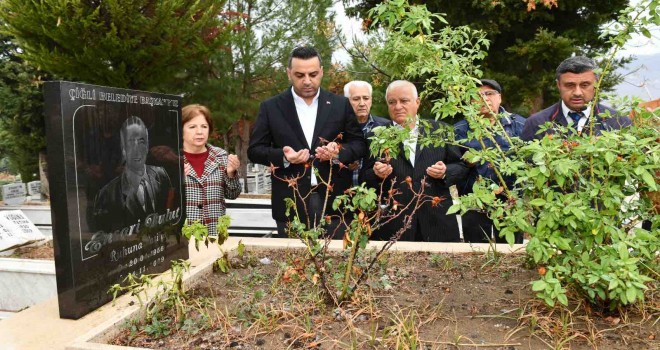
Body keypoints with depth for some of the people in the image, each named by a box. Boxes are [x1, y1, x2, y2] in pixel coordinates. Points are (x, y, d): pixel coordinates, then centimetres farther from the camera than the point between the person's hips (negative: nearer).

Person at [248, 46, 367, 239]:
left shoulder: (341, 104, 6)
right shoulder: (271, 107, 4)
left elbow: (359, 143, 7)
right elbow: (254, 150, 3)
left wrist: (339, 152, -15)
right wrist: (283, 156, -16)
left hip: (334, 202, 1)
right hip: (291, 203, 0)